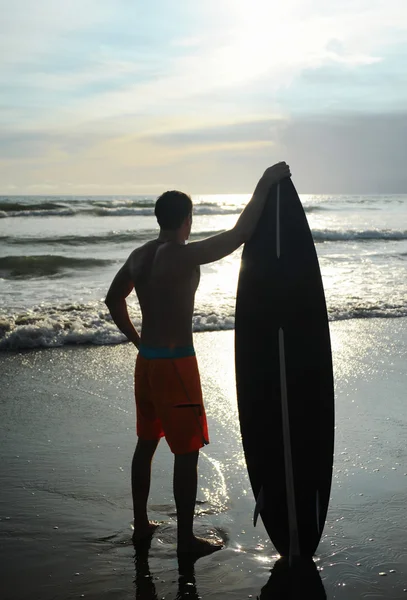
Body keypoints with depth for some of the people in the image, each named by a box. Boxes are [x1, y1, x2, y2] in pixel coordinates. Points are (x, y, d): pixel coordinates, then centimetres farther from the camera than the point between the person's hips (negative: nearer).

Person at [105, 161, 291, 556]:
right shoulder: (184, 256, -20)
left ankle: (140, 525, 32)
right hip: (175, 365, -8)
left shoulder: (138, 256, 4)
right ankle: (186, 539, 13)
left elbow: (113, 300, 17)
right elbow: (240, 234, -22)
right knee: (187, 453, 3)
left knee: (146, 443, 19)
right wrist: (263, 187, -13)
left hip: (146, 361, 8)